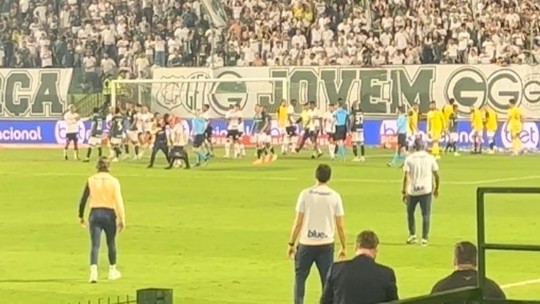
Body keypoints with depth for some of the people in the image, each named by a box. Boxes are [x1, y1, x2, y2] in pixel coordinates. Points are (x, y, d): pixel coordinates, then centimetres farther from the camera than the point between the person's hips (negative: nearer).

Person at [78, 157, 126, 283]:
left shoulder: (91, 180, 0)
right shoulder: (113, 181, -4)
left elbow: (83, 200, 1)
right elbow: (119, 201, -9)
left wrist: (81, 216, 10)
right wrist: (122, 219, -6)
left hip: (95, 214, 0)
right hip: (109, 214, 0)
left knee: (95, 244, -4)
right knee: (111, 243, 17)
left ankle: (93, 271, -23)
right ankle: (112, 270, 30)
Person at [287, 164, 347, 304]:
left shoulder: (306, 194, -4)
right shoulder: (335, 196, -1)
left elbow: (298, 222, -4)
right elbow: (340, 226, 0)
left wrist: (291, 243, 6)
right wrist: (344, 247, 10)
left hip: (306, 243, -1)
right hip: (326, 244, 1)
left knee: (300, 276, 14)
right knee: (327, 279, 6)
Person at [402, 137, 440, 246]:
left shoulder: (409, 158, -2)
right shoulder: (430, 158, 2)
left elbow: (406, 176, -8)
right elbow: (436, 175, 3)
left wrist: (404, 191, -6)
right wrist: (436, 188, 16)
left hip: (412, 190, 0)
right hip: (426, 190, 0)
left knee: (410, 212, 18)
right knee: (426, 214, 2)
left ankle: (412, 235, 14)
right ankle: (425, 238, -4)